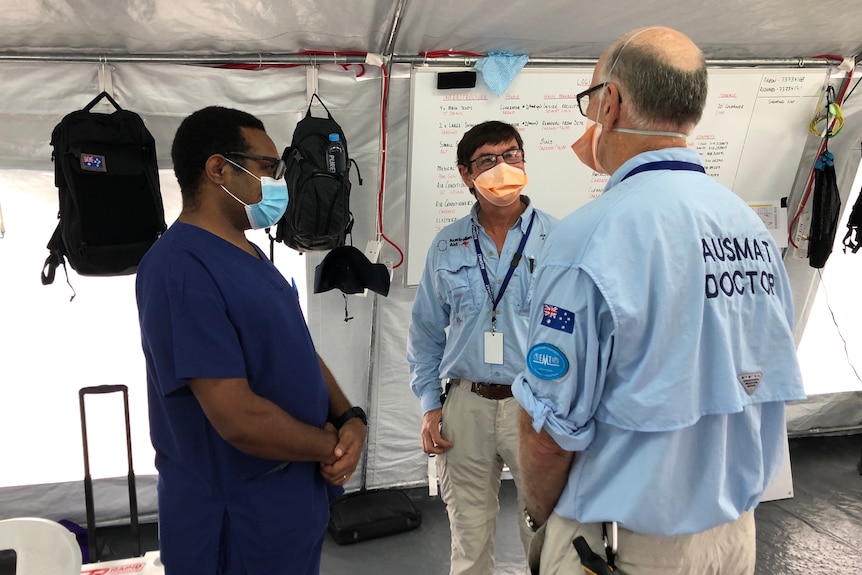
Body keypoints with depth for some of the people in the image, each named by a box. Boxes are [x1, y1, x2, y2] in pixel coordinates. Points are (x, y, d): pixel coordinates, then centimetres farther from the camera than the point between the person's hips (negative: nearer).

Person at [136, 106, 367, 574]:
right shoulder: (181, 270, -24)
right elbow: (239, 419, -28)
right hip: (237, 523, -9)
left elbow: (300, 351, 10)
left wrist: (350, 420, -7)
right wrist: (333, 445, -13)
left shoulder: (248, 254, 8)